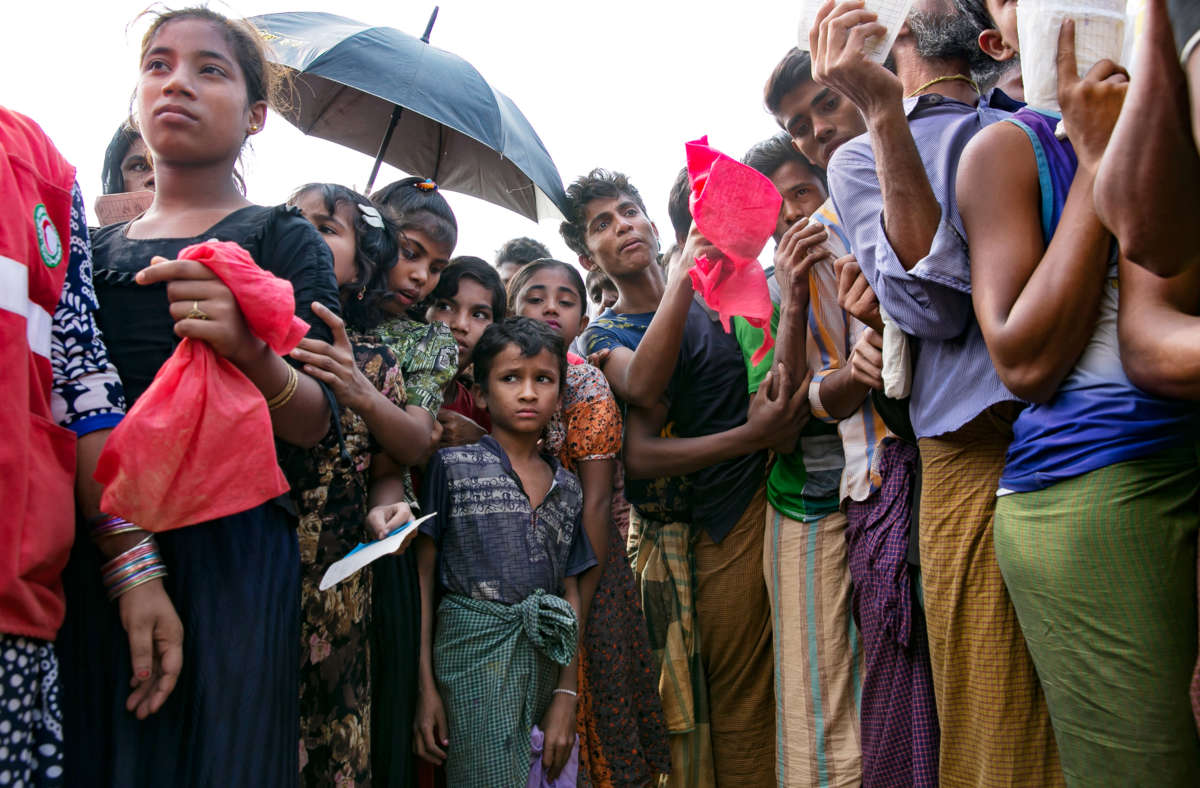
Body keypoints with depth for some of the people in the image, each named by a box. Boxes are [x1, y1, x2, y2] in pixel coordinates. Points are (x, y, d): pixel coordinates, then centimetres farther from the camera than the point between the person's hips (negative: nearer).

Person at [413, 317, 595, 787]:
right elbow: (423, 576, -2)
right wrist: (425, 688, -6)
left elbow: (570, 595, 11)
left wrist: (567, 695, 5)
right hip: (475, 652, -4)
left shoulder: (567, 488, 10)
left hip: (545, 660, 5)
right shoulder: (453, 466, -2)